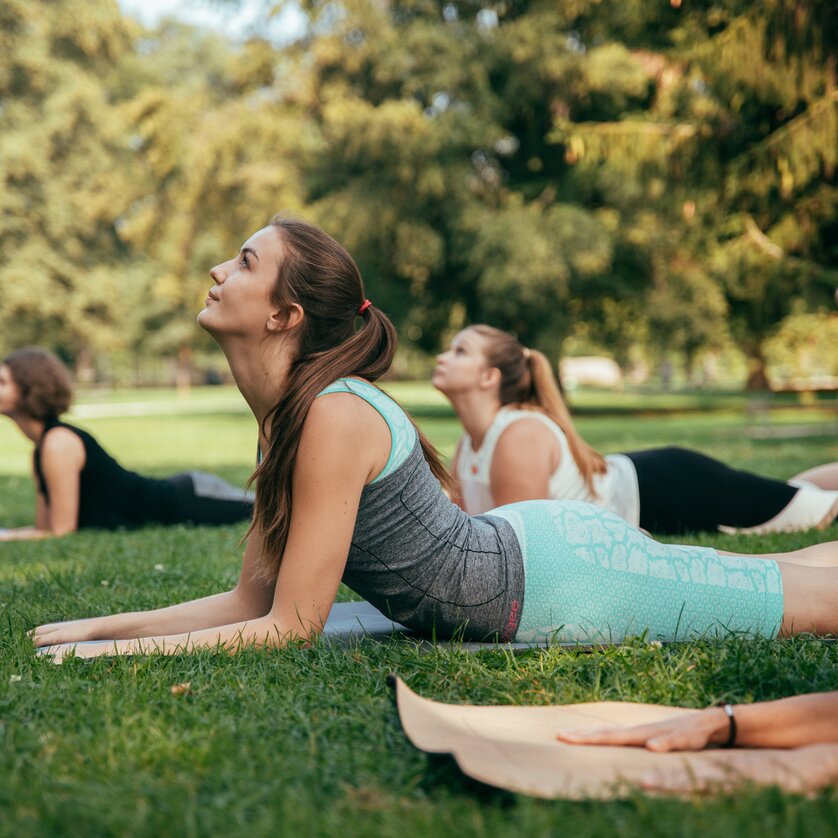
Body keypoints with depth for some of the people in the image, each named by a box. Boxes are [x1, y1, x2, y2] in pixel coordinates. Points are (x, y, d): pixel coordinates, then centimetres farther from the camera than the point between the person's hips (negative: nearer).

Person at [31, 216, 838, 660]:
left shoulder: (334, 416, -28)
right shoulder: (284, 413, 0)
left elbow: (290, 626, -23)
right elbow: (251, 600, 3)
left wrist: (123, 650, -21)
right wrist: (105, 623, -3)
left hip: (561, 580, -7)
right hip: (525, 545, 7)